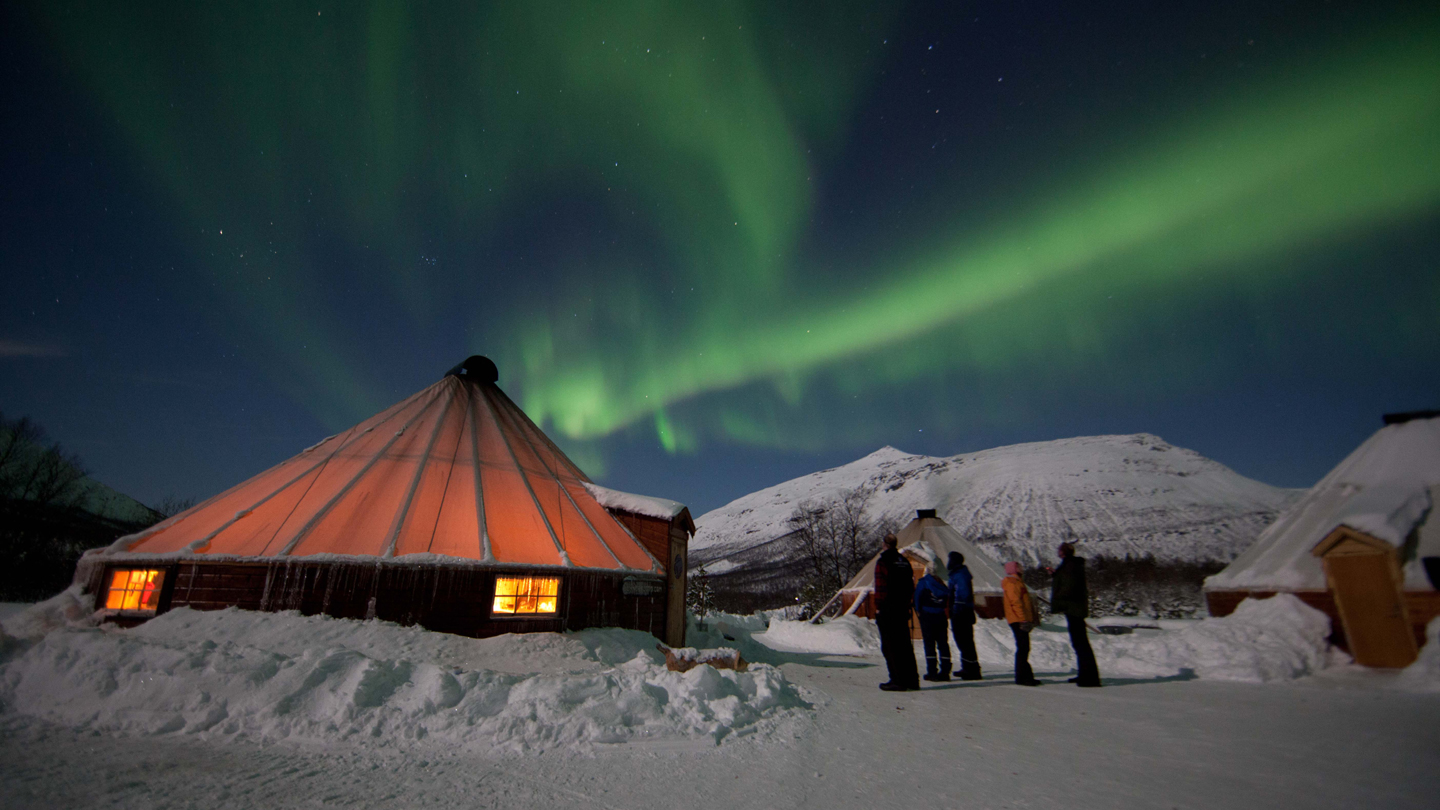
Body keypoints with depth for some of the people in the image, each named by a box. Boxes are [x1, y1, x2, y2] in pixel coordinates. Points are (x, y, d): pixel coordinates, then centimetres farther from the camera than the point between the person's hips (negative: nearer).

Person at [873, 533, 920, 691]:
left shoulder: (883, 562, -11)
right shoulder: (905, 562, 10)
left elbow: (880, 587, -16)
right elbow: (911, 586, 13)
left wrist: (878, 607, -9)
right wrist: (906, 602, 19)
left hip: (887, 609, -7)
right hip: (903, 609, 7)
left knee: (890, 646, -2)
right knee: (905, 645, 14)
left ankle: (898, 680, -3)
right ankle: (912, 679, 18)